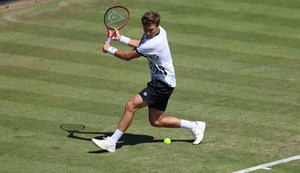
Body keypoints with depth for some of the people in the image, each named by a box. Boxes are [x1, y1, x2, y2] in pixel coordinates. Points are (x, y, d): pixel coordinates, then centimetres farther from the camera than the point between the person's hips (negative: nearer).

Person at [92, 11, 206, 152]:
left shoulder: (154, 44, -27)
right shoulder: (154, 31, 0)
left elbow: (128, 56, -18)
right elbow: (141, 44, 22)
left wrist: (109, 49, -3)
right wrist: (120, 38, 12)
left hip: (163, 84, -10)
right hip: (160, 81, 10)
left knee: (131, 105, -18)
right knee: (156, 121, 13)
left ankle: (112, 142, -16)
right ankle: (195, 126, 23)